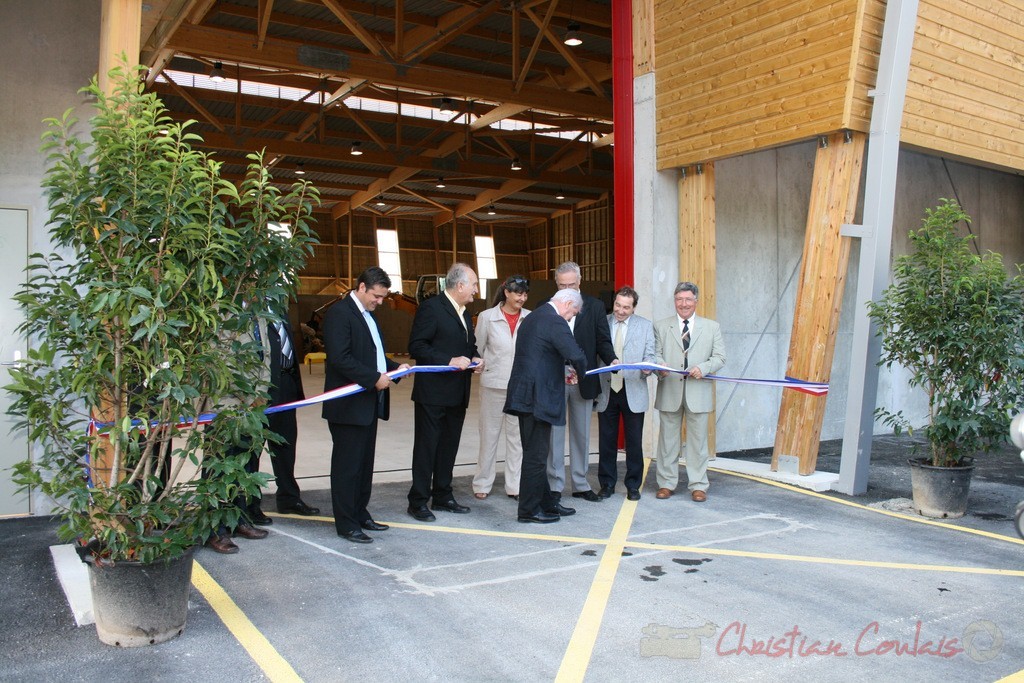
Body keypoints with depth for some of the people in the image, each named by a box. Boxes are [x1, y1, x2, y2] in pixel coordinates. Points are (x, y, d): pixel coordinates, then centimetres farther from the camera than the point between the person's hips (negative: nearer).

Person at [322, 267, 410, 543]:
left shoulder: (368, 315, 17)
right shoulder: (339, 313, -13)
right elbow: (340, 358, -22)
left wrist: (395, 367, 8)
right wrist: (374, 378, -21)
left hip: (369, 403, 9)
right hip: (348, 405, -9)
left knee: (365, 462, 15)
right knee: (348, 465, -1)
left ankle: (360, 513, 27)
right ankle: (346, 523, 8)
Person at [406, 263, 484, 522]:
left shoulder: (465, 313, 16)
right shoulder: (430, 308, -11)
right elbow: (416, 347, -16)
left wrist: (475, 358, 4)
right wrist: (450, 361, -22)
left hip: (457, 394, 8)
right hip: (433, 392, -8)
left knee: (449, 446, 14)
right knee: (427, 447, -1)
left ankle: (443, 496, 24)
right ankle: (418, 501, 7)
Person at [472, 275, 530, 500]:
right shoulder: (487, 317, -3)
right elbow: (478, 349, 6)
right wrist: (485, 366, -3)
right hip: (494, 384, -1)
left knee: (518, 435, 7)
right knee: (489, 434, 8)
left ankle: (515, 485, 17)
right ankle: (482, 484, 20)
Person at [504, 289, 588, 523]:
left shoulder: (532, 318, 16)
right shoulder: (555, 322, -15)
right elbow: (576, 356, -24)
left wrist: (561, 372, 20)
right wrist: (580, 372, -4)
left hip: (524, 395, 10)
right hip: (537, 397, -10)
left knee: (535, 454, 16)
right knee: (536, 456, 0)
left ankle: (547, 502, 28)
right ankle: (529, 510, 8)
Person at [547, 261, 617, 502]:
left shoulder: (594, 306, 4)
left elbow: (603, 341, 3)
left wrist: (612, 360, -16)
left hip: (583, 381, 2)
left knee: (581, 434, 11)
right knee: (554, 433, 5)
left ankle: (581, 484, 22)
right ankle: (554, 485, 14)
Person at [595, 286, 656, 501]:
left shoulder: (645, 326, 6)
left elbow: (649, 355, 4)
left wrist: (647, 368, -19)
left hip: (633, 392, 0)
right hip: (606, 391, 0)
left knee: (634, 442, 5)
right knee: (606, 441, 7)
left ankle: (633, 485, 17)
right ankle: (607, 484, 19)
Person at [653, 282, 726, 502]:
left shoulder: (712, 327, 9)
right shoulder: (661, 326, 8)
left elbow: (719, 357, 4)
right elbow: (655, 354, 5)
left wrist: (703, 368, -14)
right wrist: (660, 367, -18)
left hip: (698, 392, 0)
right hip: (669, 391, 0)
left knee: (698, 440, 4)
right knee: (668, 440, 6)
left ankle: (698, 485, 13)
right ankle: (666, 483, 16)